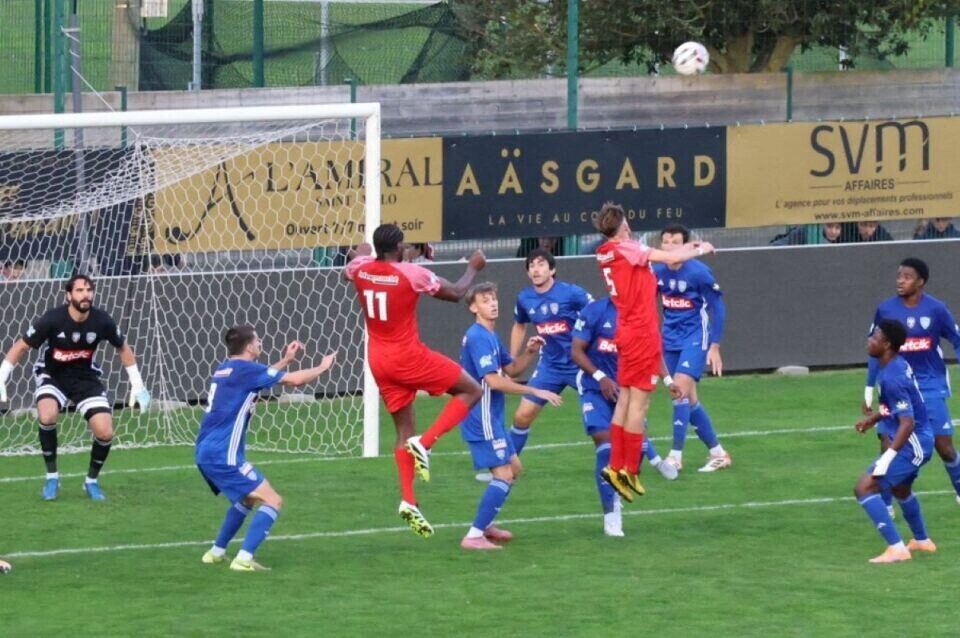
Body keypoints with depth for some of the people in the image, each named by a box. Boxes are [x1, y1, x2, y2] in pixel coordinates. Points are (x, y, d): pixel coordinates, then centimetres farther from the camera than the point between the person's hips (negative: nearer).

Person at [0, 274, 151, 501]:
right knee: (47, 416, -33)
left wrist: (137, 385, 4)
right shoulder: (52, 319, -23)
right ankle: (52, 476, -13)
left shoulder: (102, 321, -15)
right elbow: (21, 347, -12)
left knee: (105, 433, -14)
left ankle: (92, 480, 14)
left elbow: (123, 348, 4)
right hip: (52, 375, -2)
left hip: (85, 377, 2)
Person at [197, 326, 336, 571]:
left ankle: (217, 552, 33)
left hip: (205, 453, 9)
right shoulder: (245, 369, -10)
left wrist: (286, 361, 32)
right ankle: (244, 559, -19)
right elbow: (295, 379, -9)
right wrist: (322, 367, 7)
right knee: (272, 501, -9)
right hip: (223, 456, -9)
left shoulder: (225, 369, 15)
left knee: (247, 499, 30)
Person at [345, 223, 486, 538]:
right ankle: (425, 443, -11)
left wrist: (362, 253, 46)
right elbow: (456, 293, -6)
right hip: (408, 356, -6)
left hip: (379, 360, 6)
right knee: (471, 391, 6)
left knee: (404, 431, 14)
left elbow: (347, 272, 26)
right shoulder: (412, 274, -18)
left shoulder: (360, 267, -2)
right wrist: (474, 268, 12)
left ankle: (409, 501, 3)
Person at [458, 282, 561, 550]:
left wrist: (529, 352, 0)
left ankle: (485, 525, 29)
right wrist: (536, 392, -21)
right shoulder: (478, 338, -18)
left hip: (490, 418, 11)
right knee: (503, 475, -13)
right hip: (482, 419, -11)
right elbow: (493, 381, -25)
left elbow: (512, 369, 21)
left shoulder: (490, 336, 14)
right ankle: (474, 536, -13)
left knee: (514, 467, 20)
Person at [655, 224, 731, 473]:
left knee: (681, 389, -18)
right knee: (689, 399, 8)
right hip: (671, 339, 6)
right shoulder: (657, 272, -2)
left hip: (695, 337, -6)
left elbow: (718, 308, -9)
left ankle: (676, 456, -13)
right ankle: (718, 453, 21)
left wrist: (714, 346, -11)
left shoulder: (699, 272, -16)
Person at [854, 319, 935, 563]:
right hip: (920, 440, 10)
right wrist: (873, 419, 20)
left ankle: (896, 548, -17)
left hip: (912, 444, -10)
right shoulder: (899, 364, 4)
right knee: (900, 489, 34)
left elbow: (907, 423, -29)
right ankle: (922, 541, 53)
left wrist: (887, 458, -30)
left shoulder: (892, 378, -26)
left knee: (864, 488, -15)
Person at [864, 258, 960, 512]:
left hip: (931, 386, -1)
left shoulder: (936, 309, -8)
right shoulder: (885, 309, -4)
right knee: (889, 444, -7)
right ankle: (886, 503, 6)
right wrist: (869, 391, 9)